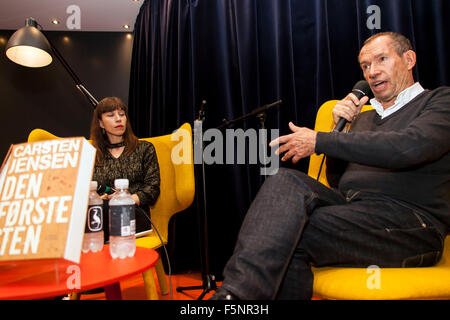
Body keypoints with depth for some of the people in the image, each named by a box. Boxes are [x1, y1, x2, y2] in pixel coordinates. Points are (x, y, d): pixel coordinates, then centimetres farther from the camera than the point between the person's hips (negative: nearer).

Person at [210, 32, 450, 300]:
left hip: (409, 217, -5)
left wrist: (319, 140, -11)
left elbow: (408, 146, -16)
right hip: (349, 207, 5)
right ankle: (236, 291, -30)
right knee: (285, 181, -25)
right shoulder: (364, 117, 27)